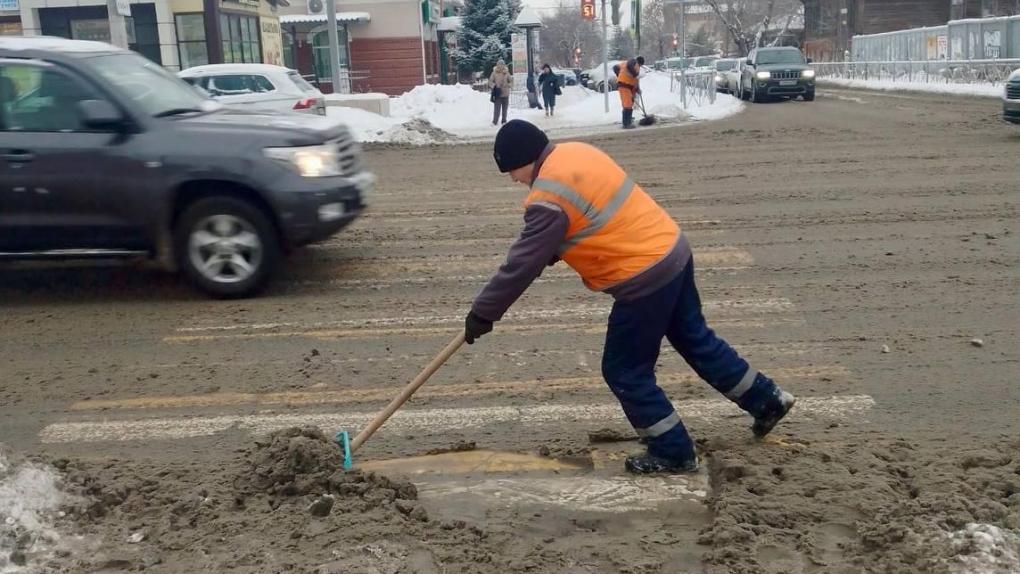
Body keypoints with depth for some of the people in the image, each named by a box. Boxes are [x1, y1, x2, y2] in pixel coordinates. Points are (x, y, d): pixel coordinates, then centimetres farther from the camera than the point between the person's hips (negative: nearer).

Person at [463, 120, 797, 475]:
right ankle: (767, 400, 39)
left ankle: (673, 453, 18)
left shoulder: (550, 197, -21)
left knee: (625, 372, 5)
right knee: (694, 338, 25)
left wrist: (482, 313, -9)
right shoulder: (575, 152, 8)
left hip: (645, 279, -10)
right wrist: (550, 254, 21)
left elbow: (523, 263, -18)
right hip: (671, 251, 10)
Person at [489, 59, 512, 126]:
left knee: (505, 108, 10)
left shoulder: (506, 73, 0)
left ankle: (504, 121, 22)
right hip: (497, 94, -2)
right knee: (497, 108, -9)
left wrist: (508, 85, -12)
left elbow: (511, 81, 6)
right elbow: (490, 81, 1)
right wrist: (494, 86, -15)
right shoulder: (494, 73, -3)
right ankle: (494, 121, -5)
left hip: (505, 94, 2)